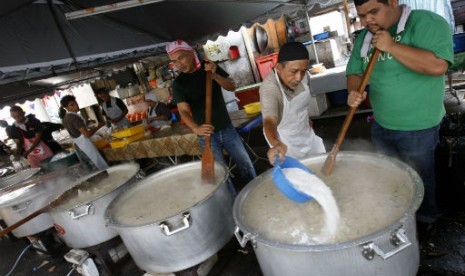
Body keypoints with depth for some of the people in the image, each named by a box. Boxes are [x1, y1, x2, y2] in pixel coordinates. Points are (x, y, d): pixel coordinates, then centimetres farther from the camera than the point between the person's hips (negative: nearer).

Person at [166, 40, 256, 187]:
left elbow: (232, 86, -3)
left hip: (227, 128, 3)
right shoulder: (178, 83, -6)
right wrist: (196, 128, -36)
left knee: (246, 165, 11)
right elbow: (183, 110, -16)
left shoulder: (210, 67, 3)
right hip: (207, 134, -2)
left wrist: (215, 75, -22)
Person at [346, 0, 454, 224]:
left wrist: (391, 47, -25)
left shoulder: (427, 23, -14)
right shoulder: (364, 38, 4)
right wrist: (353, 92, -14)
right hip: (381, 126, 6)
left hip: (418, 129, -6)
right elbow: (355, 73, 8)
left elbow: (437, 65, -27)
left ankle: (425, 225, 38)